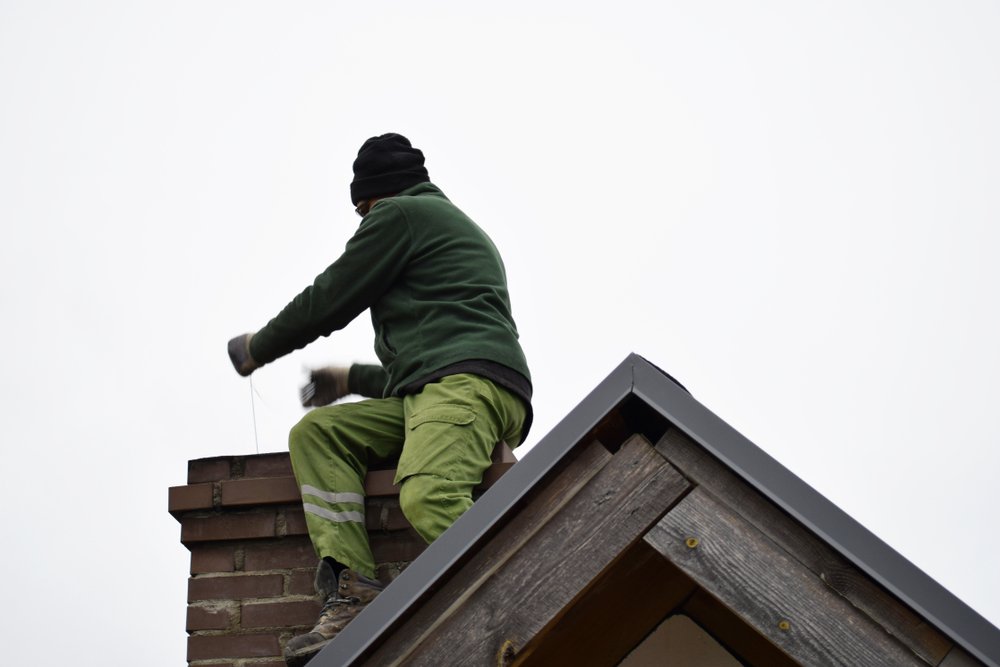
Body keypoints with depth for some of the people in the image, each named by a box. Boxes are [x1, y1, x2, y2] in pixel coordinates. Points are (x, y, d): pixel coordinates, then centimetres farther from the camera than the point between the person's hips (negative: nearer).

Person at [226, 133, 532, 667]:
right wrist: (352, 380, 50)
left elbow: (328, 302, 9)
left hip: (465, 381, -10)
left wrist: (257, 349, 26)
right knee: (315, 432, 1)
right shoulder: (465, 229, 39)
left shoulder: (398, 213, 10)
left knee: (427, 498, -33)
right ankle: (351, 592, -18)